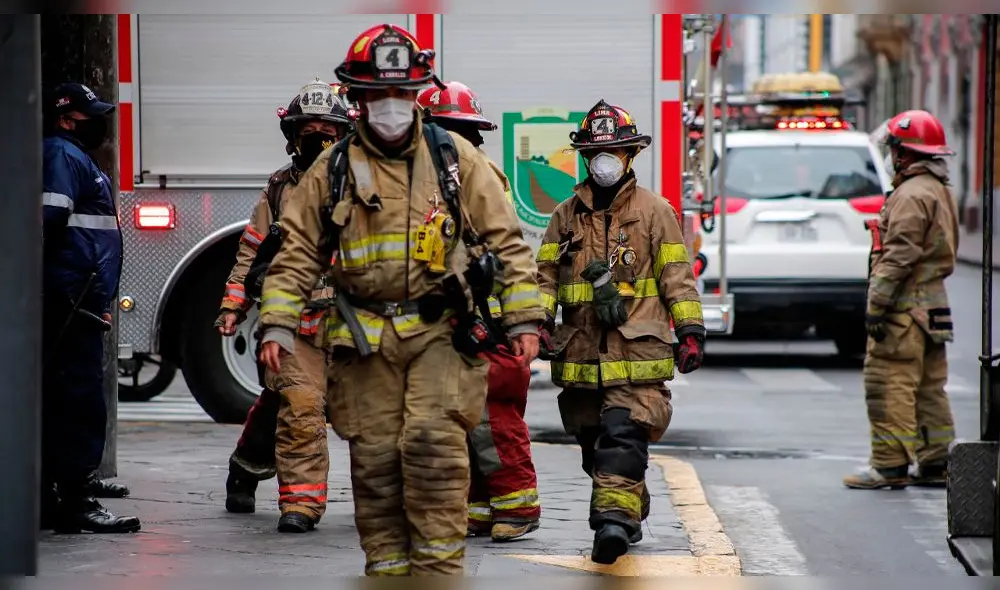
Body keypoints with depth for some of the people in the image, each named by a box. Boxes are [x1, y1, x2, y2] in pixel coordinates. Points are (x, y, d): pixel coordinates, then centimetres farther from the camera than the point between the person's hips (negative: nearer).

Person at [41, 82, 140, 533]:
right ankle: (75, 501, -12)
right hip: (74, 300, -11)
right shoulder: (63, 155, -8)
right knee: (82, 400, -11)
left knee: (59, 401, 13)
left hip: (74, 304, 11)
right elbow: (52, 217, -21)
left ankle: (47, 501, 17)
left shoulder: (75, 158, 24)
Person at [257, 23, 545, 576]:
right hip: (366, 338, 2)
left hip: (441, 332, -2)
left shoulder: (455, 158, 4)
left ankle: (439, 567, -9)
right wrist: (277, 327, -2)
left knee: (433, 442, -14)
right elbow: (296, 253, 8)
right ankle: (387, 568, 11)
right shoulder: (332, 171, 7)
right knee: (375, 458, 3)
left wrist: (524, 320, -2)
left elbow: (507, 242, 4)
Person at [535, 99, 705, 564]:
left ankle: (614, 516, -24)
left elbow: (677, 276, 4)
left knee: (623, 435, -16)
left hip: (637, 351, -4)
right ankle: (630, 515, 22)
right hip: (580, 349, 4)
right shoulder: (566, 215, 14)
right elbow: (546, 276, 12)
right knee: (593, 440, 9)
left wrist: (691, 332, -2)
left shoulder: (654, 211, 6)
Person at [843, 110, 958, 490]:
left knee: (889, 385, -8)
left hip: (905, 307, -10)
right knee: (929, 388, 12)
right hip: (932, 306, 10)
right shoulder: (940, 191, 18)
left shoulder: (913, 194, -14)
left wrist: (877, 304, -20)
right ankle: (935, 463, 14)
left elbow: (899, 255, -21)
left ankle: (889, 465, -8)